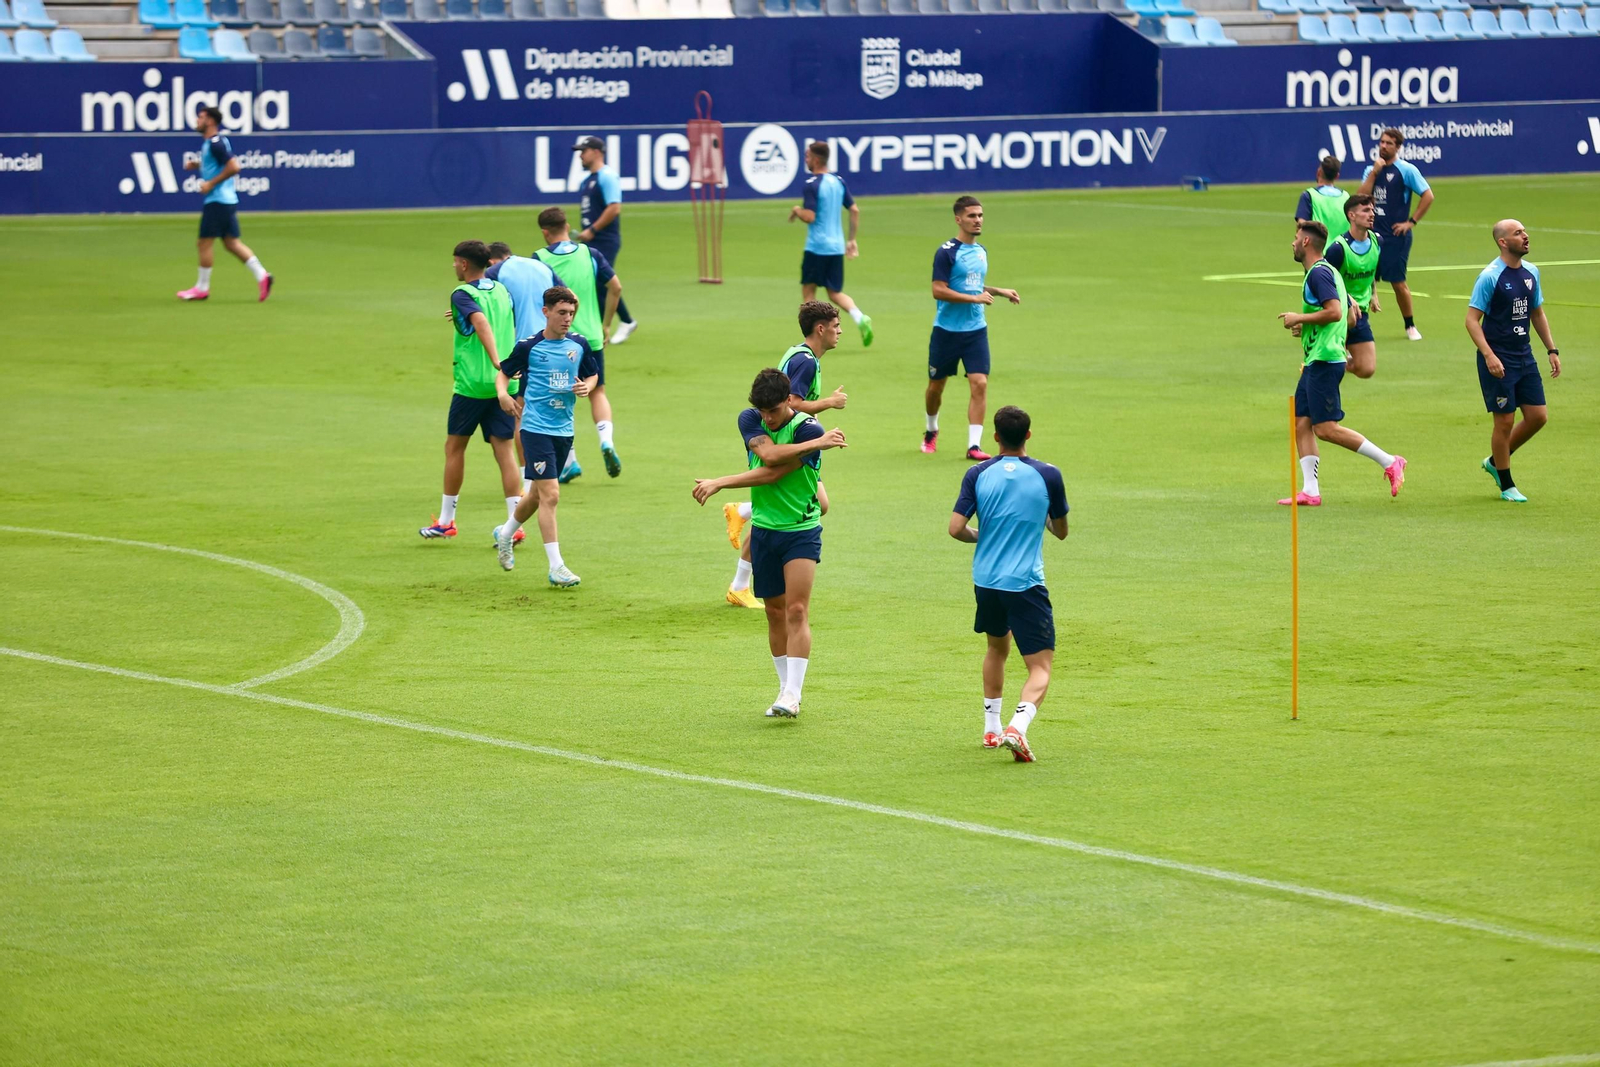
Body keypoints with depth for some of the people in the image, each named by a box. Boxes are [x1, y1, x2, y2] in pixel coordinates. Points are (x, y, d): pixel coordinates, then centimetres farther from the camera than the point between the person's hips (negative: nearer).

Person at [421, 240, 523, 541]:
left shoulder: (462, 294, -8)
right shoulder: (501, 290, 11)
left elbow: (481, 322, -26)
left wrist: (497, 362, -37)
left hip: (471, 384, -5)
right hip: (503, 384, 5)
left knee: (454, 448, 10)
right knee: (504, 451, 3)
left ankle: (446, 521, 18)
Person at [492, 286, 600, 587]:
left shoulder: (579, 344, 4)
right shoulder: (529, 347, -7)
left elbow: (593, 375, 17)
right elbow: (504, 372, 5)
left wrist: (587, 386, -5)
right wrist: (502, 393, -15)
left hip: (564, 430, 5)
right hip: (536, 428, -5)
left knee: (537, 495, 19)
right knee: (550, 494, -14)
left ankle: (505, 534, 46)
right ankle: (556, 567, -12)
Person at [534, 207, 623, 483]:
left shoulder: (539, 260, -7)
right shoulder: (590, 254, -1)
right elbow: (615, 287, -1)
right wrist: (605, 324, 9)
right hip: (591, 337, 2)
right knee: (597, 392, 15)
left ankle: (569, 461, 10)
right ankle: (607, 441, -9)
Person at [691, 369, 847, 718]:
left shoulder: (808, 429, -15)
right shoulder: (749, 420, -1)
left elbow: (772, 474, -22)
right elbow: (770, 454, -20)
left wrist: (720, 483, -18)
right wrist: (816, 443, -24)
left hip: (801, 531, -4)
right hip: (764, 529, 4)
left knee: (796, 611, -13)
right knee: (775, 612, 8)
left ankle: (793, 694, -15)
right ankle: (786, 688, 17)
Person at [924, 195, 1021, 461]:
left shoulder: (981, 251, 10)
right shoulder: (946, 252, -12)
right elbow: (938, 290, -19)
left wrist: (999, 292, 11)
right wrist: (975, 298, -20)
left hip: (976, 330, 4)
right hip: (946, 330, -4)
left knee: (980, 384, -11)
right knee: (936, 385, 10)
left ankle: (974, 445, -10)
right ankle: (931, 431, 37)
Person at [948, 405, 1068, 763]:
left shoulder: (977, 475, -1)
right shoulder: (1047, 476, -4)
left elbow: (956, 528, -6)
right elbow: (1061, 531, 9)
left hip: (985, 581, 4)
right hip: (1026, 583, -4)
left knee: (997, 648, 29)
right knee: (1040, 668, -2)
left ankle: (991, 728, 33)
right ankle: (1017, 728, -27)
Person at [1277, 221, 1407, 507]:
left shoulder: (1319, 273, -13)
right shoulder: (1326, 271, 19)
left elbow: (1334, 312, -24)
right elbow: (1349, 317, 24)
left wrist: (1300, 319, -14)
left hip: (1324, 361, -11)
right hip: (1315, 362, 11)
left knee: (1326, 428, -11)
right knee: (1301, 424, 6)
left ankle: (1389, 462, -7)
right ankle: (1310, 491, 4)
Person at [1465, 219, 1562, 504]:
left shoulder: (1531, 272, 8)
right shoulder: (1490, 277, -14)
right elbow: (1472, 320, -14)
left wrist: (1552, 350, 14)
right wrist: (1489, 355, -25)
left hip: (1524, 357, 7)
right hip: (1498, 361, -7)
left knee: (1538, 416, 4)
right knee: (1504, 421, -2)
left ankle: (1496, 462, 26)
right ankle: (1507, 486, 13)